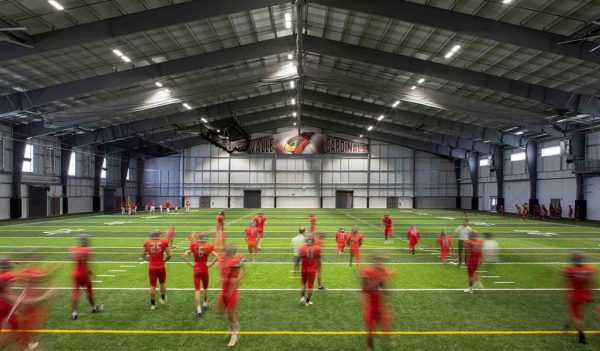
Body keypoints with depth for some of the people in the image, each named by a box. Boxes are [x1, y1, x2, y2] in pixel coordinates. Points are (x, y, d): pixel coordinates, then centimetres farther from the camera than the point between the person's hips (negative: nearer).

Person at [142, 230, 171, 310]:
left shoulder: (147, 243, -2)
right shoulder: (164, 242, -7)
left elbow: (143, 255, 9)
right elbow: (169, 255, -6)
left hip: (152, 267, 1)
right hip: (161, 267, -1)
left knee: (152, 285, 10)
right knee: (162, 283, 21)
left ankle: (153, 304, 17)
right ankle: (163, 299, 34)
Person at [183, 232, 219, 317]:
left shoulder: (194, 246, -6)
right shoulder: (209, 247, -8)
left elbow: (184, 255, -12)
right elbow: (216, 256, -17)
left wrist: (190, 264, -4)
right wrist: (210, 265, -6)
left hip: (196, 270, 0)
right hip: (205, 269, 0)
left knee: (197, 290, 2)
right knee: (205, 288, 23)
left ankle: (199, 310, -4)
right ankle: (205, 304, 39)